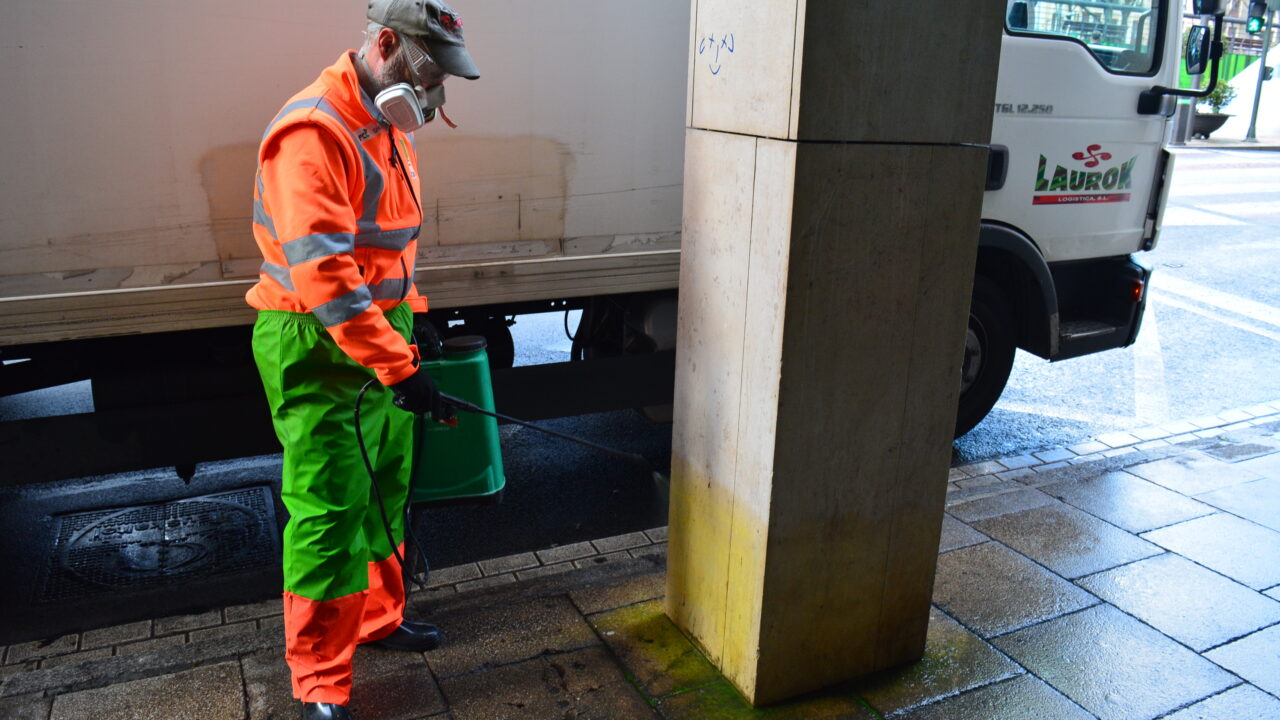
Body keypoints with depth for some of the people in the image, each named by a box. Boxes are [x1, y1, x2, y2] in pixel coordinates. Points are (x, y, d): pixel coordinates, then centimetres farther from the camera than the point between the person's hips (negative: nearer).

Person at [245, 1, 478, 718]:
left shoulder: (389, 124, 11)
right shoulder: (314, 131, -20)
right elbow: (322, 271, -28)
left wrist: (403, 333, 22)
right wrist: (399, 364, -29)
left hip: (381, 335, 9)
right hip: (317, 347, -9)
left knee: (385, 489, 18)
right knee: (331, 506, -3)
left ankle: (378, 616, 37)